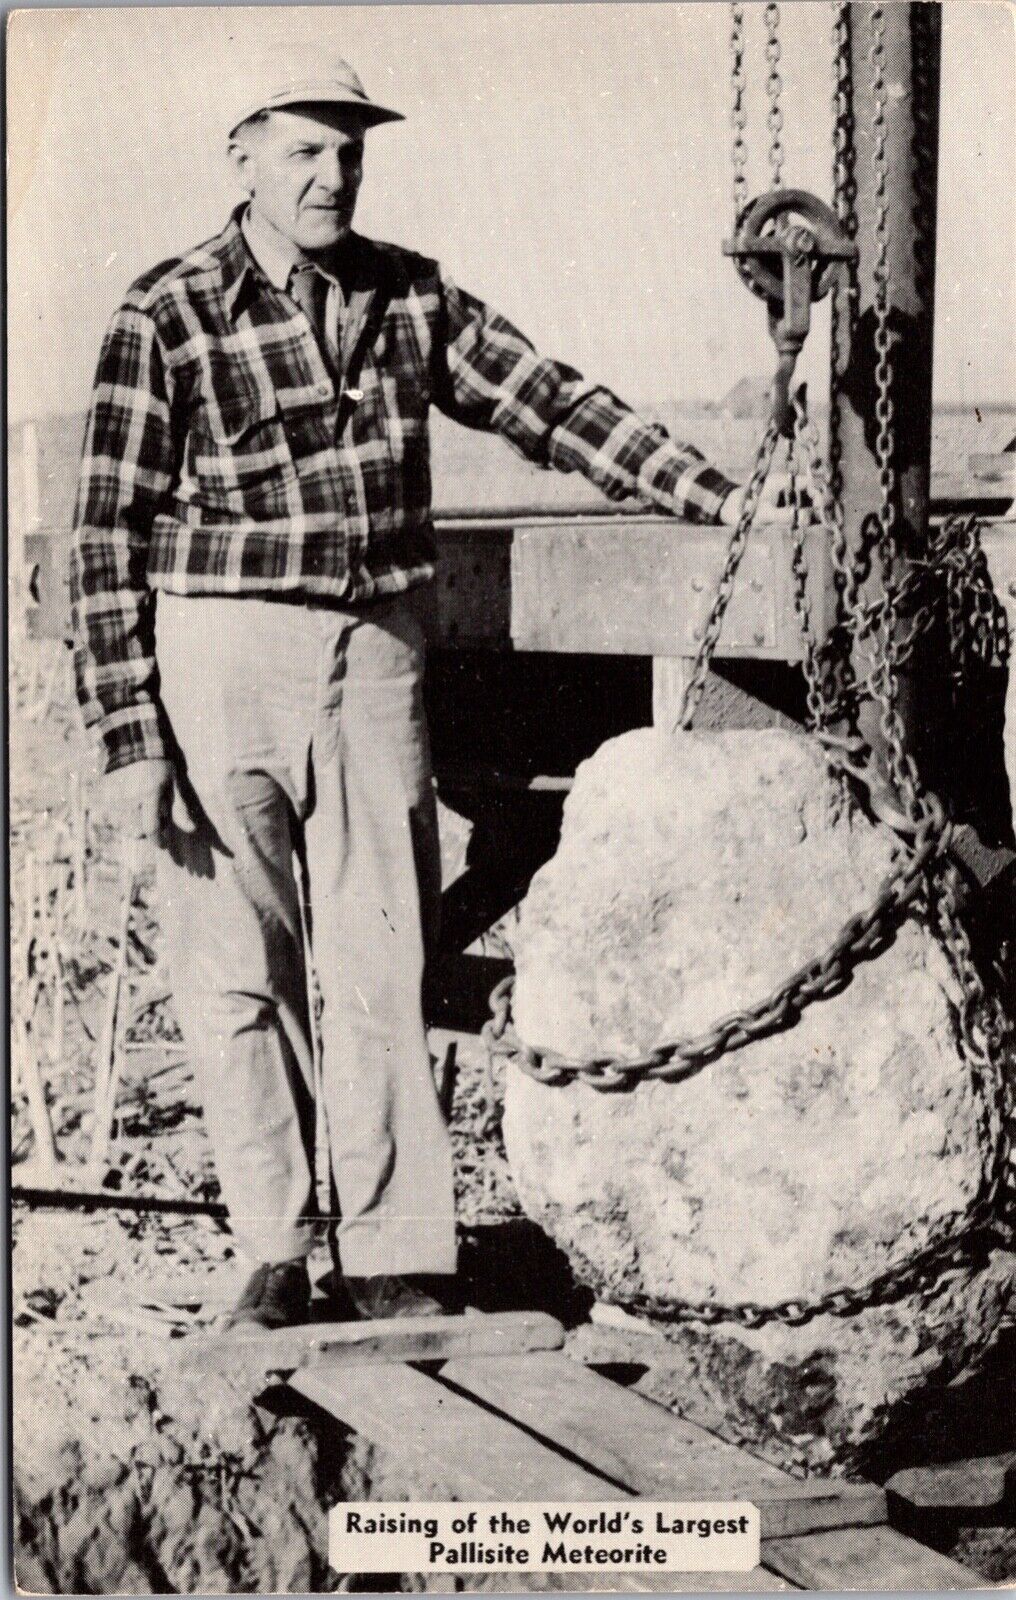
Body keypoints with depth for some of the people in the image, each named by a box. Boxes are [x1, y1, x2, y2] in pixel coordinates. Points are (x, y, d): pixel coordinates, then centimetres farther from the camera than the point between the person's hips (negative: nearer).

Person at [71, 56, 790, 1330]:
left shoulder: (409, 296, 8)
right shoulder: (165, 317, -4)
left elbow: (550, 405, 10)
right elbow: (110, 540, -5)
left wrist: (722, 499, 2)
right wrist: (128, 739, -10)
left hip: (376, 652, 3)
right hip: (220, 657, -3)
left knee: (382, 963, 2)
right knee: (238, 973, 1)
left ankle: (393, 1260, 9)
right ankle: (273, 1258, 14)